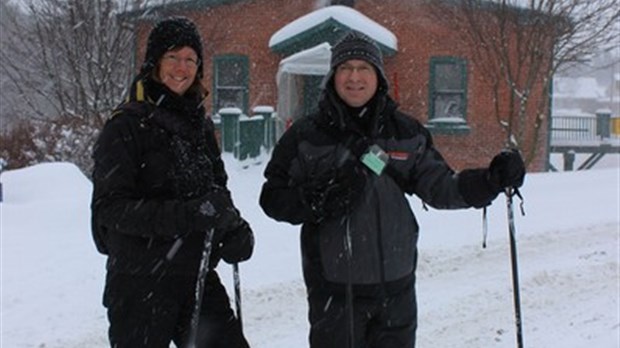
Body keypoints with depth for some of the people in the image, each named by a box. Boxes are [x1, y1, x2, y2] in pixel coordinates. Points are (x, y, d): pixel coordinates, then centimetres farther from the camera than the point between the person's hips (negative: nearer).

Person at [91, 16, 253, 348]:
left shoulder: (200, 124, 11)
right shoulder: (127, 124, -9)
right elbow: (110, 208, -16)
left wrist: (234, 227, -2)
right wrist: (185, 215, -27)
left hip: (197, 277, 6)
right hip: (141, 282, -6)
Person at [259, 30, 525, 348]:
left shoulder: (406, 133, 5)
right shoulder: (306, 136, -2)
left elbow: (439, 187, 3)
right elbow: (274, 198, 0)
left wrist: (491, 180, -13)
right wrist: (316, 201, -19)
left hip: (395, 285, 3)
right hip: (333, 288, -3)